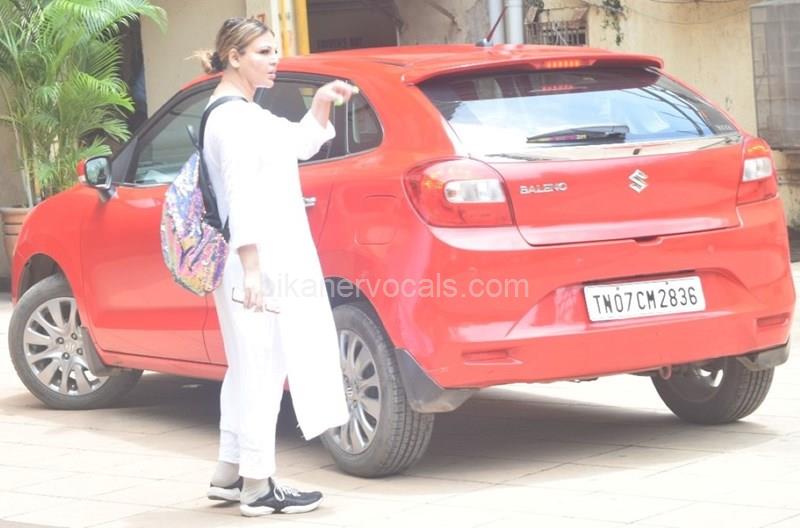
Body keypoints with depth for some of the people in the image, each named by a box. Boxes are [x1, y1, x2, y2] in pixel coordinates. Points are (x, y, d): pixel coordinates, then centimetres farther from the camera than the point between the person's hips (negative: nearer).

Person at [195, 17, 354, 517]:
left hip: (275, 255, 11)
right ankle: (258, 485, -3)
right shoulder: (232, 117, -14)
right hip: (258, 260, -11)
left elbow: (300, 146, 28)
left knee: (251, 368, 16)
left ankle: (230, 474, 23)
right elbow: (242, 198, -22)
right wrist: (251, 269, -28)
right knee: (261, 369, -7)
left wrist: (323, 103, 13)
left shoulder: (248, 113, 17)